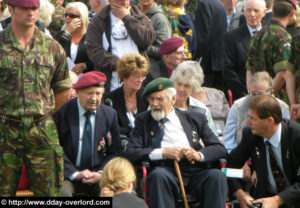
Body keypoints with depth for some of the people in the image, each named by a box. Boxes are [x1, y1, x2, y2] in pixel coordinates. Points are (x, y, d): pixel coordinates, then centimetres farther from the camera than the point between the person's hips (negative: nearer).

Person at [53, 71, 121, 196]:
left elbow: (114, 151, 9)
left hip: (97, 175, 2)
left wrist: (100, 173, -9)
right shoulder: (62, 113, -4)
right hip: (68, 175, -2)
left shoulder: (110, 115, 6)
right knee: (63, 192, -34)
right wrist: (75, 174, -16)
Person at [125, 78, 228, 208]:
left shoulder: (195, 118, 20)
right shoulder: (143, 120, 18)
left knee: (217, 175, -29)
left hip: (196, 172, 1)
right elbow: (130, 153, 4)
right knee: (158, 174, -36)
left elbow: (220, 149, 14)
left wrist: (199, 154, -8)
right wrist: (163, 152, -9)